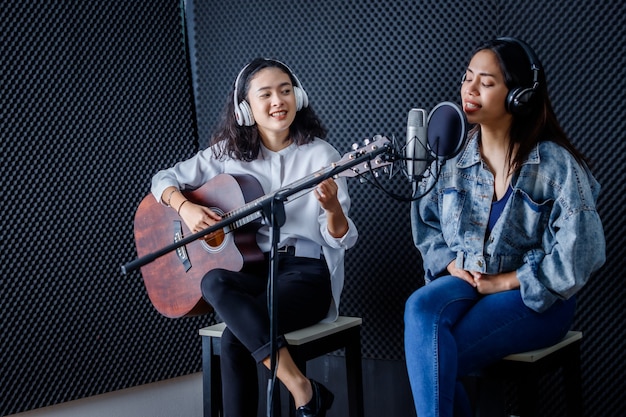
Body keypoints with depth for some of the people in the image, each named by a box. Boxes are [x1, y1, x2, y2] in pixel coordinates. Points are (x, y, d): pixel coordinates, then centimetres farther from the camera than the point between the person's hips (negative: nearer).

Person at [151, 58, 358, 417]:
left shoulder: (320, 155, -3)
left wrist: (331, 207, -28)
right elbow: (164, 179, 13)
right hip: (252, 267, 4)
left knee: (234, 340, -29)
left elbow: (342, 240, -6)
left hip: (306, 271, -4)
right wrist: (186, 208, -8)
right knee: (215, 282, -32)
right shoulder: (229, 153, 7)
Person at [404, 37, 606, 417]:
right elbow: (425, 220, 17)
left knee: (432, 361, -26)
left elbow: (581, 250, -15)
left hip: (536, 297, -4)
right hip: (465, 282, 4)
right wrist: (450, 263, -3)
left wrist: (507, 282, -14)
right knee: (420, 308, -32)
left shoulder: (556, 164, -9)